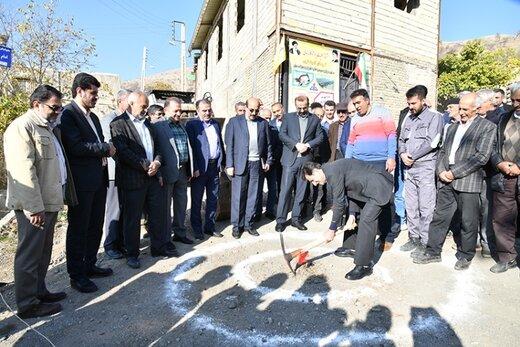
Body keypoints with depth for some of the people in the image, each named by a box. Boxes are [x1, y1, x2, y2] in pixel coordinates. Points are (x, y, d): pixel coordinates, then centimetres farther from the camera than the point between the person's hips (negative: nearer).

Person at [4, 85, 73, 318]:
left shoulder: (46, 128, 18)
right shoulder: (21, 127, -13)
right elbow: (24, 171, -21)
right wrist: (34, 208, -23)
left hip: (50, 202, 9)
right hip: (35, 206, -9)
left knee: (43, 253, 19)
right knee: (30, 255, 3)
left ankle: (39, 292, 33)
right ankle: (28, 305, 16)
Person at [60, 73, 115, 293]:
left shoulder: (93, 116, 18)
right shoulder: (67, 114, -10)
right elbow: (76, 146, -21)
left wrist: (106, 150, -2)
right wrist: (105, 148, -11)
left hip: (99, 180, 8)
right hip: (81, 182, -8)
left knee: (95, 227, 16)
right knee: (78, 229, 4)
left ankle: (89, 265, 32)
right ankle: (76, 275, 18)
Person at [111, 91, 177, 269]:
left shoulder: (147, 123, 16)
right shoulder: (118, 124, -6)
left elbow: (157, 147, 15)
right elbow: (123, 151, -16)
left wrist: (157, 162, -4)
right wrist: (145, 166, -17)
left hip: (153, 176, 6)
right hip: (133, 179, -6)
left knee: (159, 213, 11)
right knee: (132, 218, 6)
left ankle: (159, 246, 27)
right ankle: (132, 253, 22)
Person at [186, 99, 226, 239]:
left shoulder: (216, 124, 12)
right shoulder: (192, 125, -6)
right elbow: (190, 147, -12)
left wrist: (223, 162, 8)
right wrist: (194, 168, -17)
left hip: (214, 166, 6)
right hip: (200, 168, -6)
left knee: (213, 199, 13)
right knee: (196, 200, 6)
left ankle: (209, 227, 26)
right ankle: (197, 229, 19)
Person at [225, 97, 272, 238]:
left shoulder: (263, 123, 9)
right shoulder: (234, 121, 1)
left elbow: (268, 144, 14)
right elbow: (229, 145, -2)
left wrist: (268, 161, 8)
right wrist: (229, 165, -6)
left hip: (257, 164, 3)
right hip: (240, 164, -3)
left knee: (253, 195, 8)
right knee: (238, 196, 1)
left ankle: (248, 224, 21)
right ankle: (237, 225, 14)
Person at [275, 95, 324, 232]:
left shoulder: (315, 119, 13)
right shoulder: (288, 117, 10)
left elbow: (320, 137, 9)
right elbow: (282, 135, 1)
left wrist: (307, 145, -8)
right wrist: (296, 144, -12)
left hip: (306, 159, 2)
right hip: (290, 158, -2)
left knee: (301, 191, 6)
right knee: (285, 190, -4)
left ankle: (295, 218, 17)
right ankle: (280, 220, 3)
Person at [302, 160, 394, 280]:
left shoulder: (333, 172, -24)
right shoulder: (330, 171, 7)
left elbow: (339, 203, -20)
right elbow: (345, 196, 12)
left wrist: (332, 229, -12)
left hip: (379, 187, -11)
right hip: (374, 187, 11)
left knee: (366, 221, -12)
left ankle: (363, 266, -5)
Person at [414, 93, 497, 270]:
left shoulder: (488, 127, 1)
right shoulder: (453, 127, 20)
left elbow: (481, 157, -10)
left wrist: (454, 173, -14)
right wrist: (441, 171, 0)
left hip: (468, 181, -5)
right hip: (446, 180, 5)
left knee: (468, 222, 4)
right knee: (440, 217, 8)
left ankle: (465, 256, 21)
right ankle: (433, 252, 18)